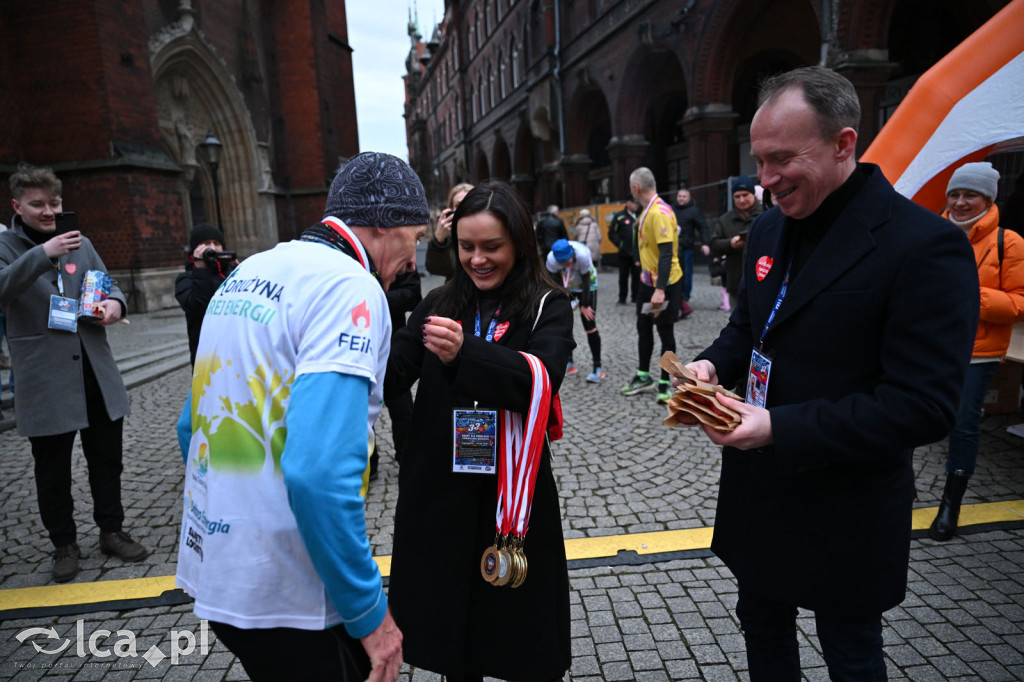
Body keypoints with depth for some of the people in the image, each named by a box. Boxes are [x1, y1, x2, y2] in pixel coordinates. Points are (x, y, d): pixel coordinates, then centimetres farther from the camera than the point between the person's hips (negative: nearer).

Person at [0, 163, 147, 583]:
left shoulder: (80, 243, 10)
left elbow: (106, 283, 14)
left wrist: (114, 303, -9)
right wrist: (43, 254, -32)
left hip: (96, 372, 4)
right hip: (44, 380, -3)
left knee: (107, 461, 13)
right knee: (52, 472, 9)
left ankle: (111, 531, 30)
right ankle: (64, 544, 26)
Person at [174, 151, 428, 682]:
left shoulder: (247, 273, 8)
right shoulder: (352, 288, -18)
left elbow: (191, 426, 14)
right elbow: (320, 472, -29)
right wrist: (370, 613, -18)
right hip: (285, 597, -8)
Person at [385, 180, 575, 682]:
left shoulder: (548, 307, -4)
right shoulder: (439, 305, 5)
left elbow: (541, 379, -22)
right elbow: (392, 377, -4)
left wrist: (464, 353, -38)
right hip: (437, 490, 3)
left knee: (520, 620, 11)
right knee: (445, 614, 18)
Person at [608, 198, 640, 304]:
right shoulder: (619, 216, -2)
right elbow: (612, 234, -1)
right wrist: (620, 245, -7)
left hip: (638, 253, 2)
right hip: (624, 253, -2)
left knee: (637, 275, 3)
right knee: (623, 276, 6)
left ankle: (635, 297, 14)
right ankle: (622, 298, 15)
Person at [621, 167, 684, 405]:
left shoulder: (660, 212, -22)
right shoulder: (648, 210, 8)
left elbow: (667, 253, -27)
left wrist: (660, 289, -30)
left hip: (665, 285, -10)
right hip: (649, 282, 10)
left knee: (665, 333, 3)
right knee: (643, 329, 17)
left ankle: (665, 384, 16)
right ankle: (644, 377, 31)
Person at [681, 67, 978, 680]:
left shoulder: (925, 246, -21)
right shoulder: (769, 229, 2)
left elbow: (925, 406, -24)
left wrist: (780, 429, -29)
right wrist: (715, 364, -8)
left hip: (845, 518, -6)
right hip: (758, 492, 6)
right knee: (762, 628, 26)